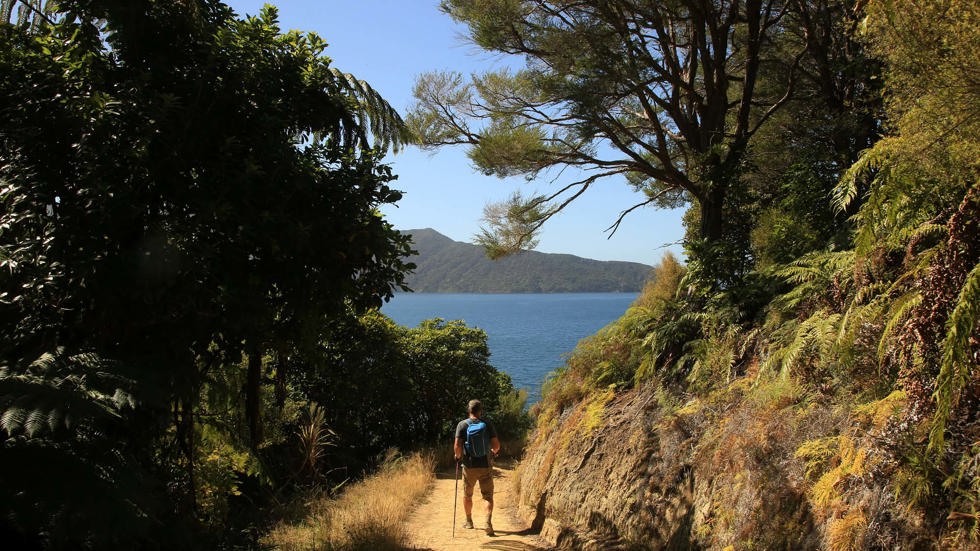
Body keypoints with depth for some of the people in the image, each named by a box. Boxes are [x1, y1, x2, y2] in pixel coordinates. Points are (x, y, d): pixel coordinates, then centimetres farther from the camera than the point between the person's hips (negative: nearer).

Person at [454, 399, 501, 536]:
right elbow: (496, 445, -6)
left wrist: (458, 456, 6)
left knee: (467, 495, 19)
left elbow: (457, 446, -14)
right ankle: (488, 522, -14)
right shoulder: (487, 424, -3)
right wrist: (494, 452, 16)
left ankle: (469, 521, 31)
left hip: (469, 466, 0)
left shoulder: (462, 425, -6)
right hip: (486, 465, 0)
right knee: (488, 496, 4)